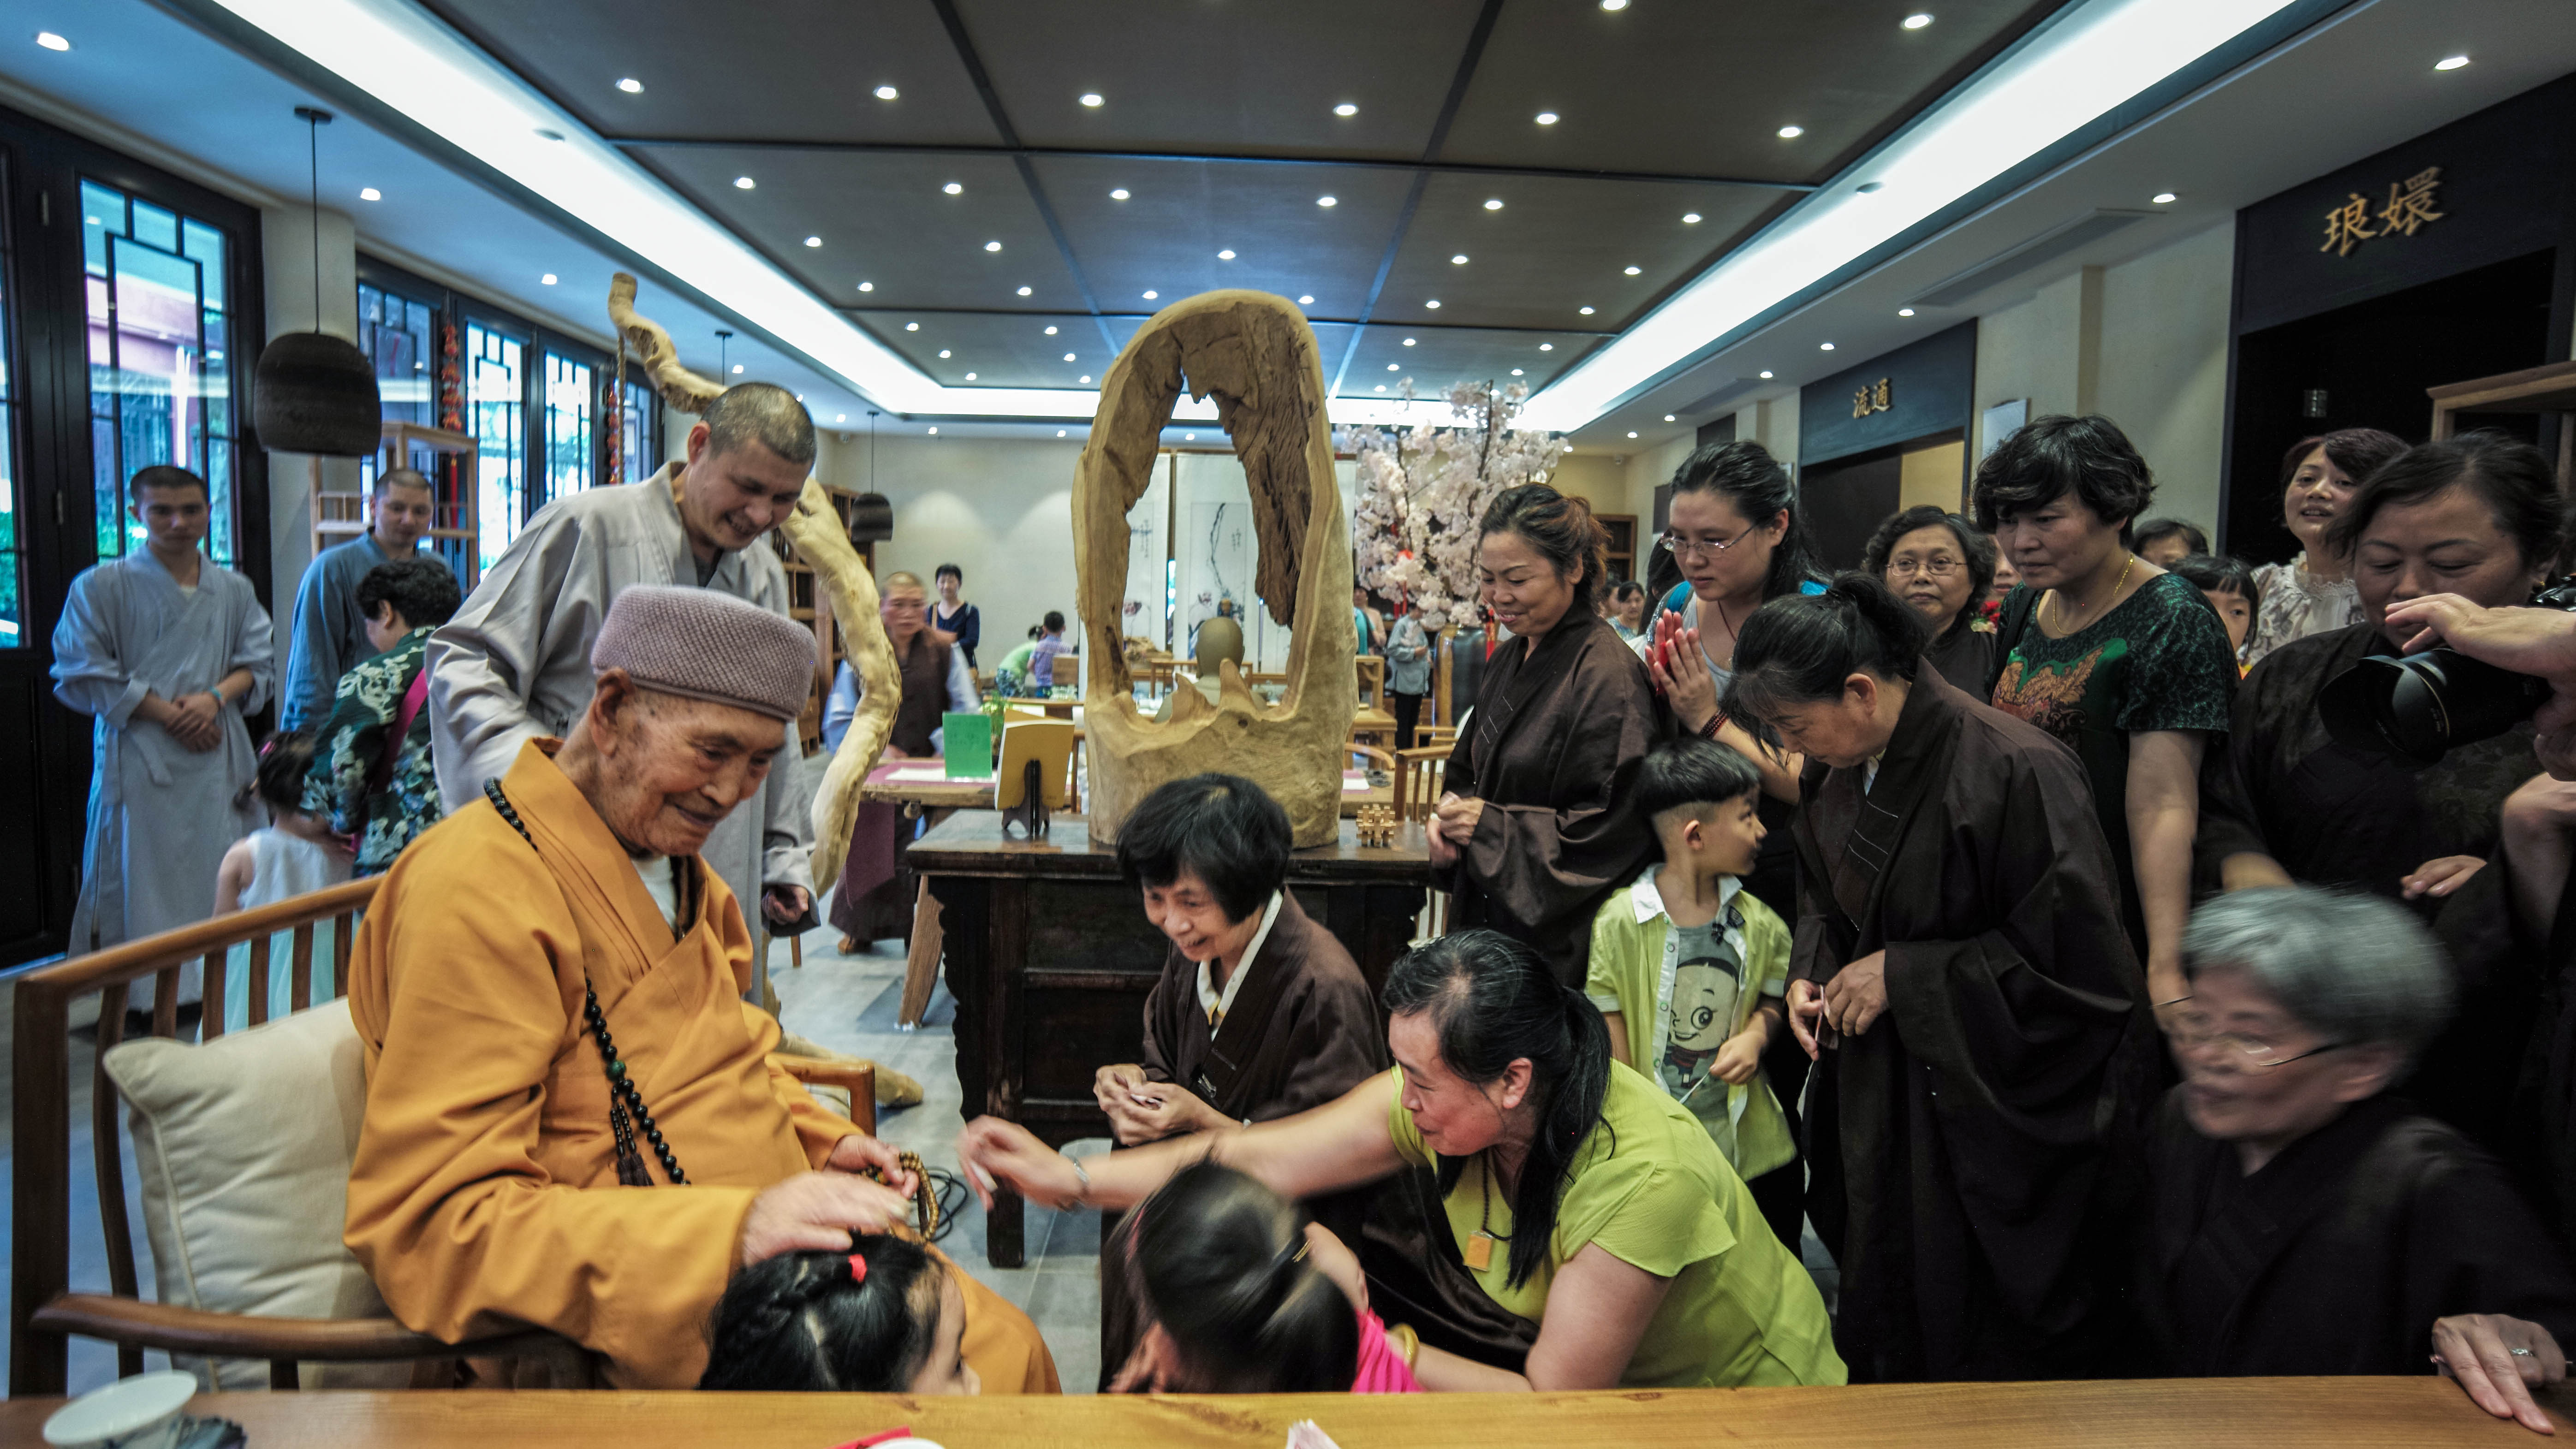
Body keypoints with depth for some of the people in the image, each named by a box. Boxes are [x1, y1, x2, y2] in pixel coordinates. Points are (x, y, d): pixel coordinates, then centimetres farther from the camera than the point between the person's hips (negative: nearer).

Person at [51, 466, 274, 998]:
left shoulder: (234, 590, 14)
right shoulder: (100, 587, 4)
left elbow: (260, 665, 11)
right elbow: (84, 674, -2)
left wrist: (215, 697, -9)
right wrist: (166, 713, -11)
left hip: (219, 759, 3)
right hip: (139, 760, -3)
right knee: (139, 882, -2)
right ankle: (138, 996, 5)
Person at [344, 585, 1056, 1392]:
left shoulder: (675, 861, 11)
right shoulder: (481, 895, -20)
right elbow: (429, 1229, -24)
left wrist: (818, 1139, 7)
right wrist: (732, 1233, -30)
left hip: (778, 1247, 9)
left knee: (1008, 1348, 4)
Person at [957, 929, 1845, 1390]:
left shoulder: (1642, 1179, -36)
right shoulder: (1443, 1100, -18)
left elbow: (1549, 1406, -28)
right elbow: (1269, 1160, -17)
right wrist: (1073, 1179, -20)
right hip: (1595, 1376, 6)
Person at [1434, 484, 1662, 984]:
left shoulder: (1607, 677, -17)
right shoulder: (1508, 660, 9)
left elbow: (1617, 826, -20)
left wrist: (1491, 826, -20)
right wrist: (1451, 812, -2)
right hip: (1485, 914, 8)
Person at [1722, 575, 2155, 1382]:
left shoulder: (2015, 772, -23)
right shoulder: (1835, 772, 1)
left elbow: (2076, 960, -21)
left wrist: (1903, 975, -19)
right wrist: (1810, 975, -3)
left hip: (2010, 1118, -6)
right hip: (1883, 1102, 7)